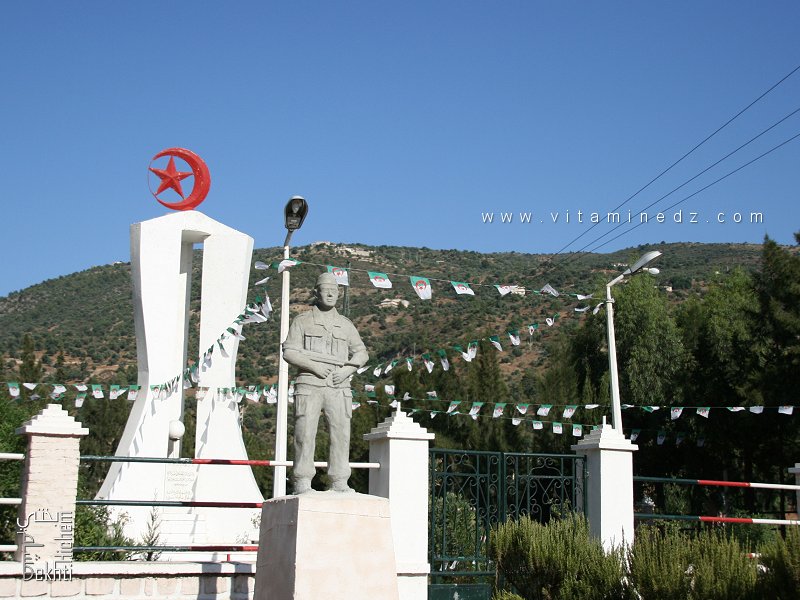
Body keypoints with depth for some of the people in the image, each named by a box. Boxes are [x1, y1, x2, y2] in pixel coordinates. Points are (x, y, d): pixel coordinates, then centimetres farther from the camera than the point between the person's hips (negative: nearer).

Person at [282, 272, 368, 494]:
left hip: (338, 386, 3)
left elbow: (361, 353, 18)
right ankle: (302, 481, -5)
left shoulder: (345, 324, 18)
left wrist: (348, 369, -1)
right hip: (309, 385, -3)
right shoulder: (302, 321, 8)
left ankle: (339, 482, 0)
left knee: (341, 432, -4)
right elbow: (289, 351, 0)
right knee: (305, 433, -8)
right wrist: (314, 367, -11)